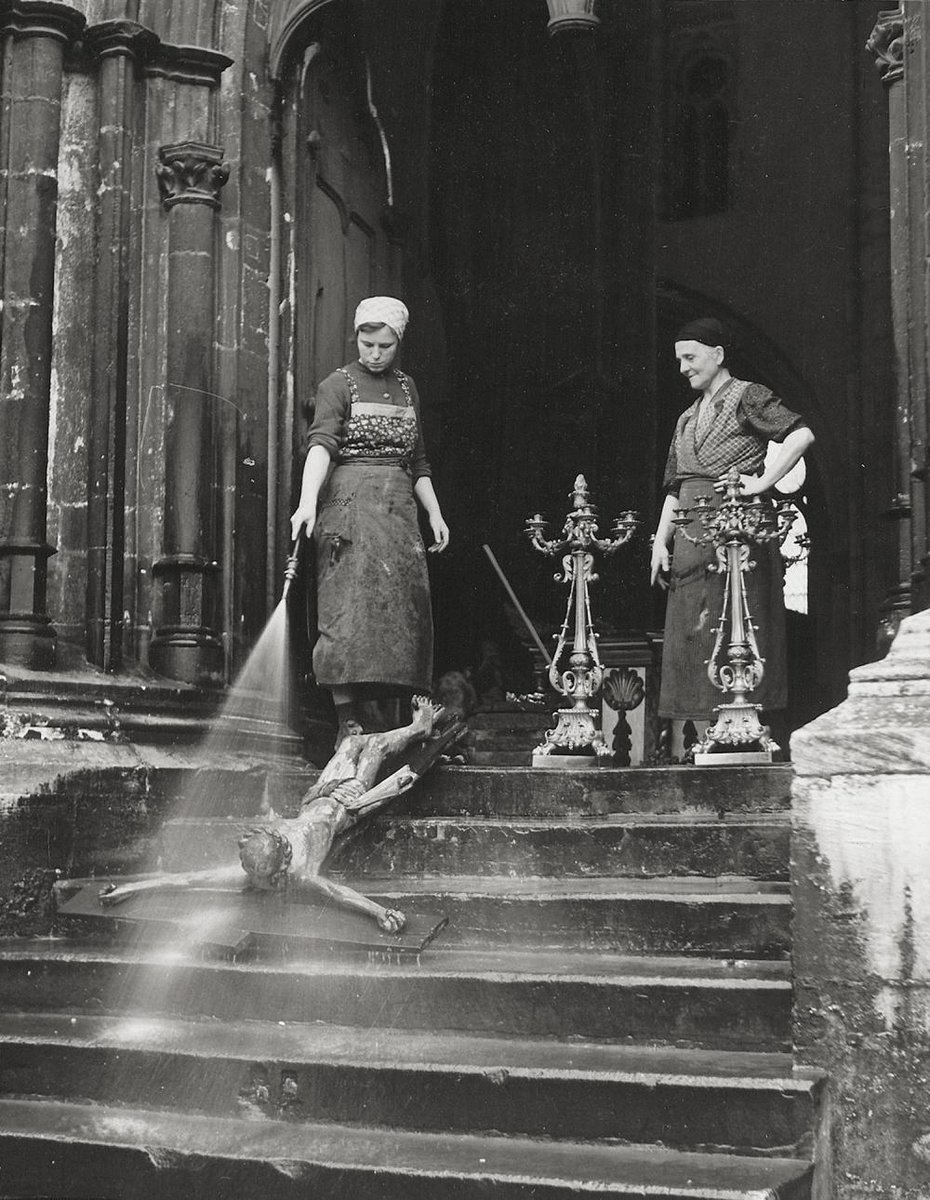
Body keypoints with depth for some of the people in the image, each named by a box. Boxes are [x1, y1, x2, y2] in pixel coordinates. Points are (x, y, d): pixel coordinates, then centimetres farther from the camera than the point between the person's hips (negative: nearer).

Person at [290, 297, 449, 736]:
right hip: (350, 504, -6)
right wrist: (307, 502, -31)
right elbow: (321, 445, -17)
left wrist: (435, 514, 15)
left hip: (398, 507, 6)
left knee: (401, 611, 1)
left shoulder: (406, 387, 18)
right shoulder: (338, 385, -1)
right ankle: (347, 722, -18)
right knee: (350, 606, -15)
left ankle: (369, 709, 6)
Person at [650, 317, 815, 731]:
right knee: (691, 631, 2)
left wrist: (761, 483, -15)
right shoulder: (687, 419, 22)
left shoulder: (746, 396, 1)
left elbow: (801, 434, -13)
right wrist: (660, 541, 9)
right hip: (692, 534, 7)